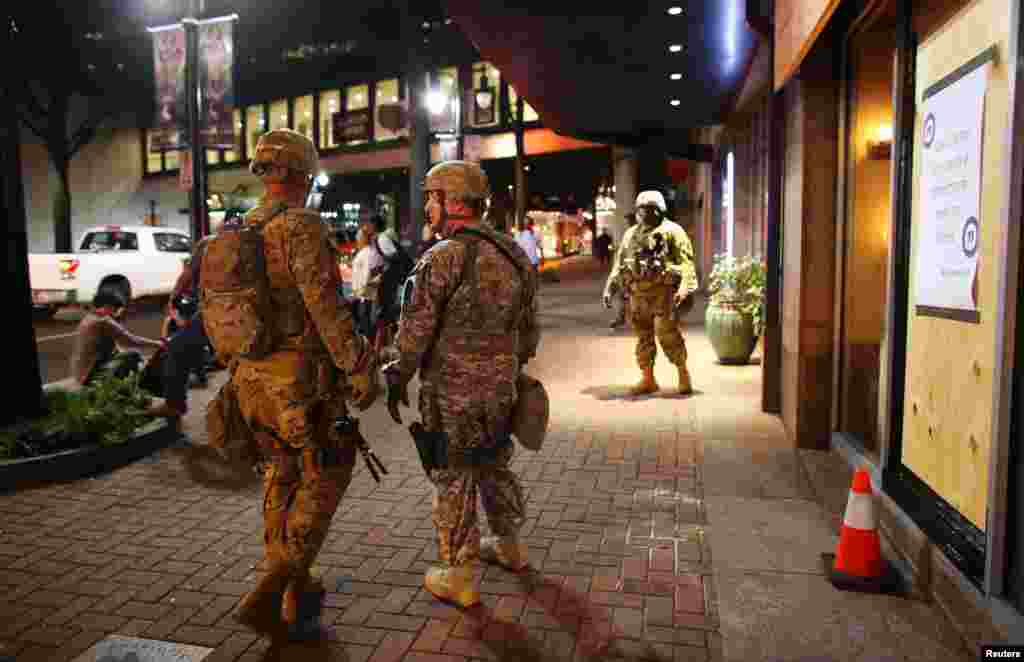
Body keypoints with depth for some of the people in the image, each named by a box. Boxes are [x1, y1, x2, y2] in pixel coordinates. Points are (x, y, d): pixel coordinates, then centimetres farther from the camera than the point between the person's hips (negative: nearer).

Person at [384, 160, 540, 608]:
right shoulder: (513, 255, 6)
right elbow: (529, 328, 12)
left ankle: (460, 578, 17)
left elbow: (416, 329, -16)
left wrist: (397, 379, -4)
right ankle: (510, 547, 40)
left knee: (453, 480, 5)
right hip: (501, 388, 7)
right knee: (495, 466, 23)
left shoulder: (444, 257, -16)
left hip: (452, 391, -7)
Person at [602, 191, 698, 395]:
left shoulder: (671, 231, 1)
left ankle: (684, 374, 7)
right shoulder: (630, 234, 18)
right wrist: (609, 288, 12)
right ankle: (648, 379, 16)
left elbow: (686, 261, -7)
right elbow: (619, 263, 21)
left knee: (667, 333, -11)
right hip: (637, 294, 6)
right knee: (643, 336, 7)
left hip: (663, 291, -5)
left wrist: (685, 287, -21)